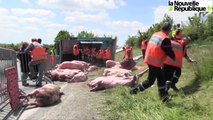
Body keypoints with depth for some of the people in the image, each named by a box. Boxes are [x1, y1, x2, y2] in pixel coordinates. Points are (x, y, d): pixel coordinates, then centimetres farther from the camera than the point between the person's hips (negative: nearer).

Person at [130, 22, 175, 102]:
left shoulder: (155, 34, 9)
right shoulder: (165, 39, -16)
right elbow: (169, 52, -7)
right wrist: (174, 57, 13)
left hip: (149, 59, 9)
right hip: (155, 62, -9)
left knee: (160, 77, 18)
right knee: (150, 80, 3)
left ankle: (163, 95, 27)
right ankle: (135, 89, 5)